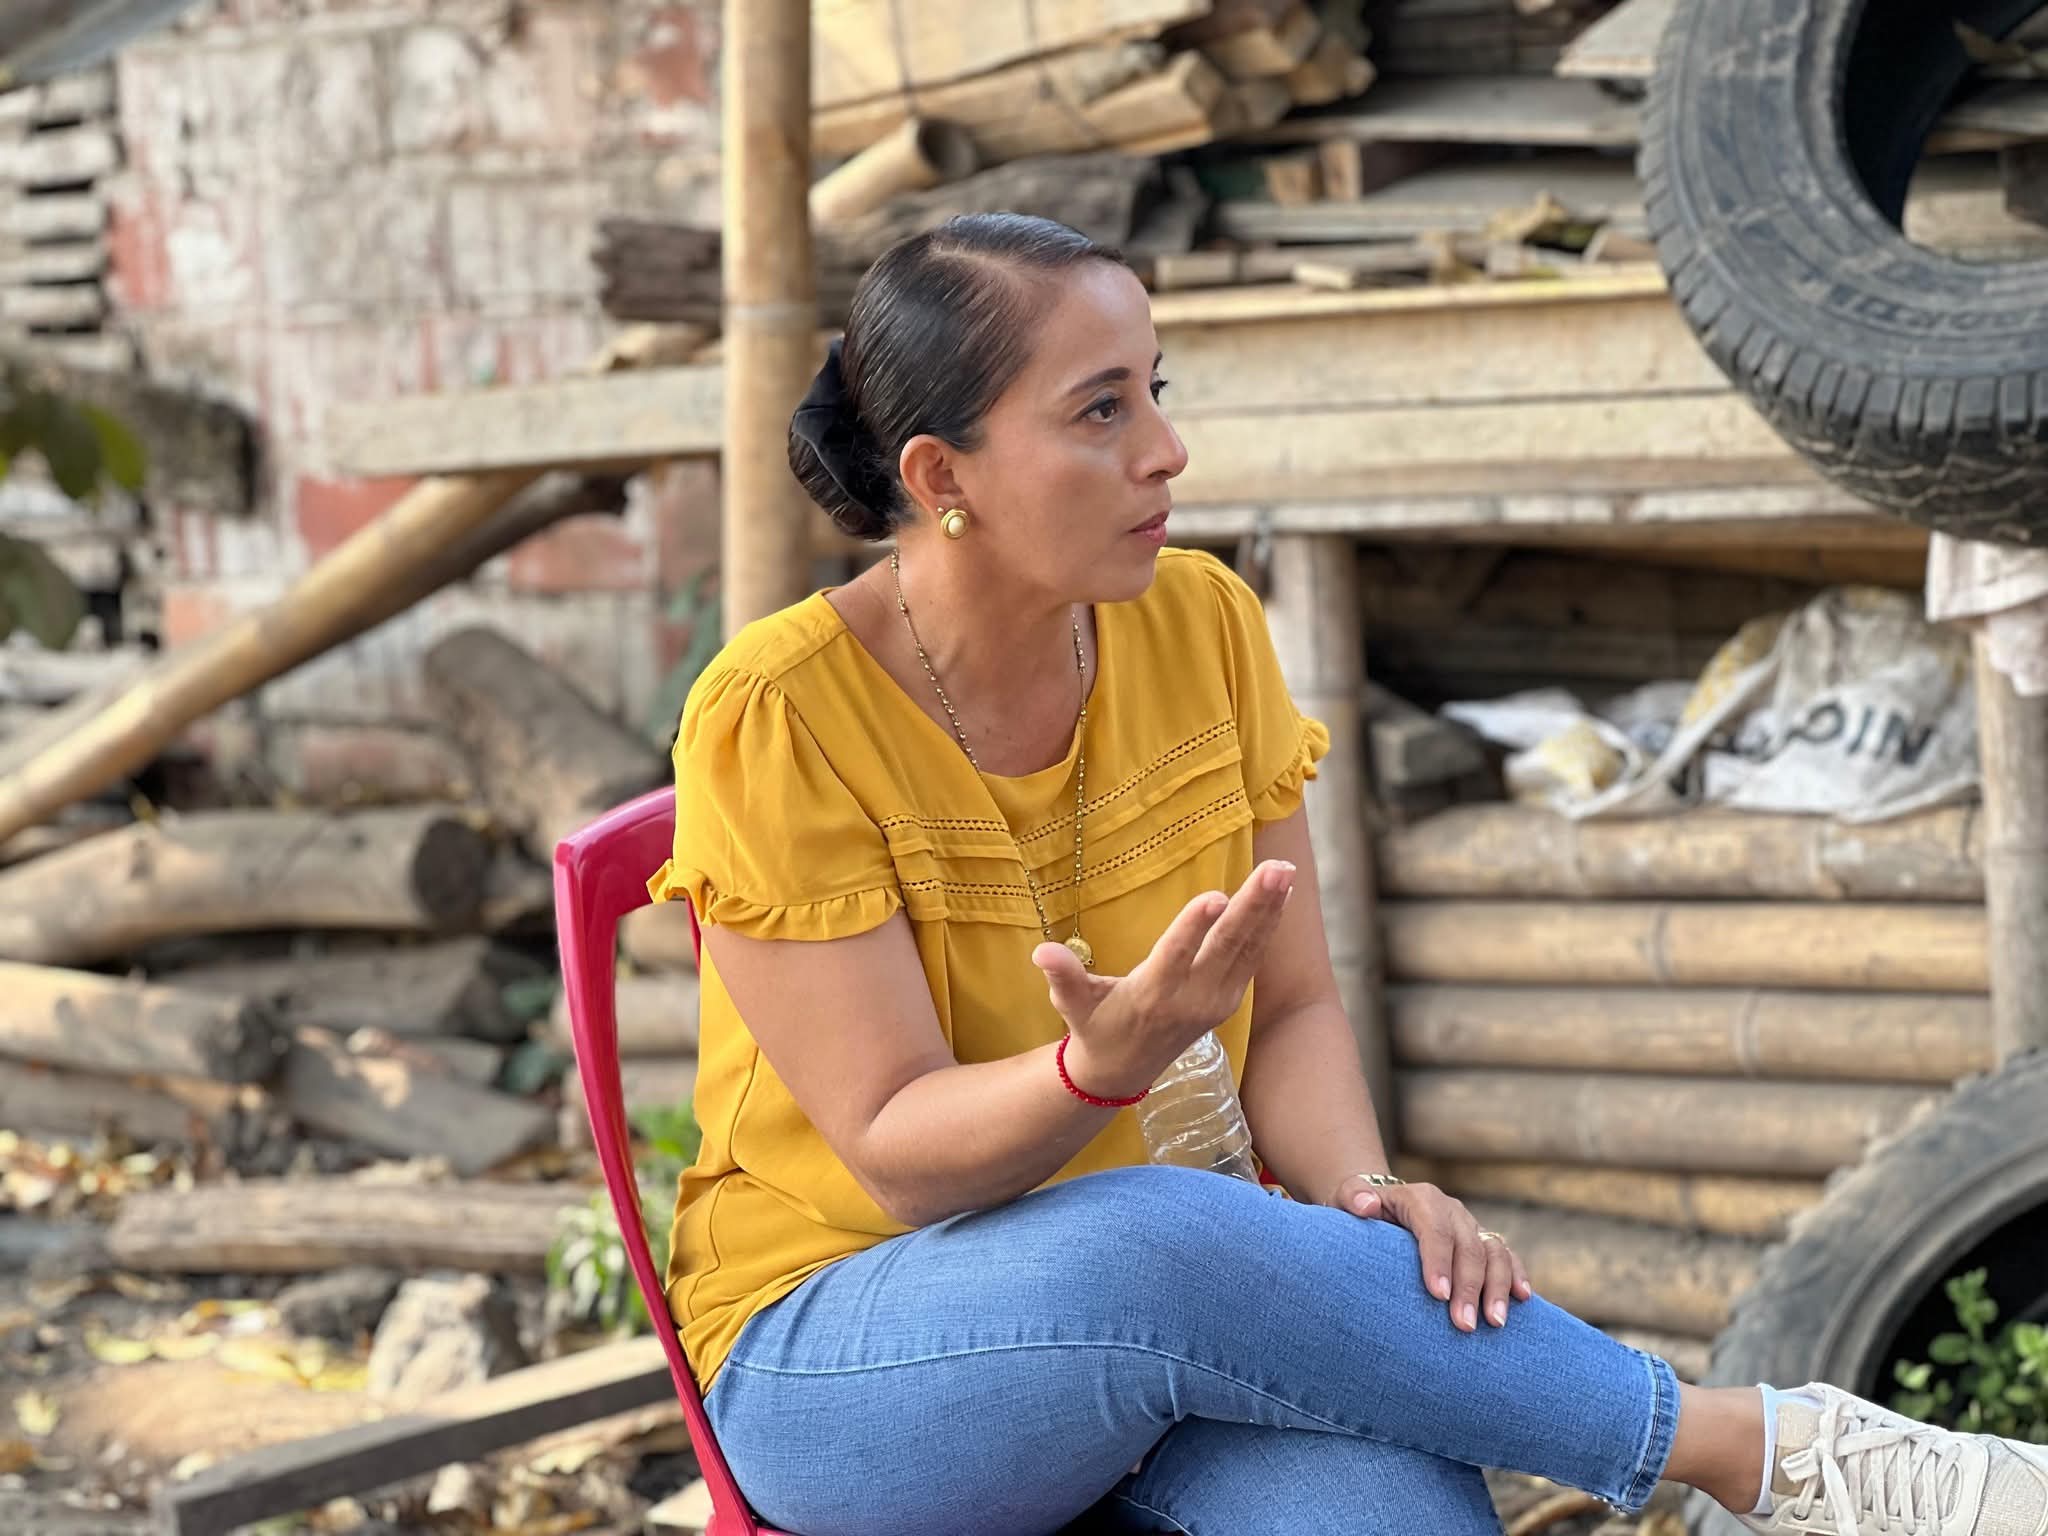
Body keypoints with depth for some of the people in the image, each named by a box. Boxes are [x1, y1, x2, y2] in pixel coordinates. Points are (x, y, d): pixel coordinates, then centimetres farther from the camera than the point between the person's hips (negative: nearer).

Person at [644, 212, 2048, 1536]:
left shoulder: (1202, 626, 0)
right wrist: (1106, 1064, -36)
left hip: (1171, 1292, 3)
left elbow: (1295, 1007, 3)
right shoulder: (778, 717, -15)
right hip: (837, 1343, -3)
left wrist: (1361, 1190, -18)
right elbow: (895, 1153, -16)